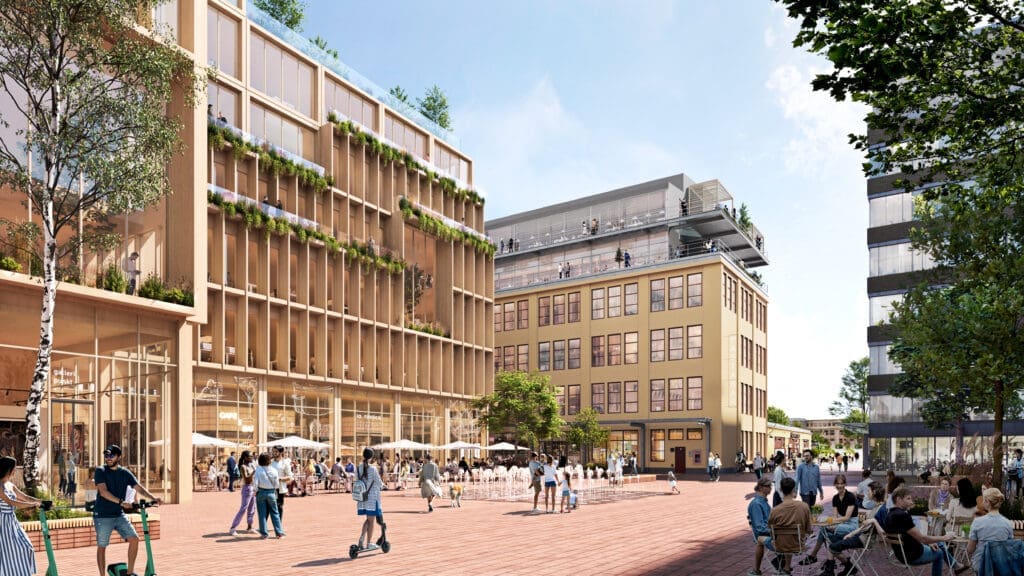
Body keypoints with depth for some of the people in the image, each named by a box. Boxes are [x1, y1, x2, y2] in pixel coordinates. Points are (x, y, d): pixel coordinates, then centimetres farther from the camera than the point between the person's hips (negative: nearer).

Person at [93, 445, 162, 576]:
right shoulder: (101, 471, -6)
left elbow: (139, 488, 1)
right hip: (103, 516, -4)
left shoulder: (125, 473, 6)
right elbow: (103, 491, -18)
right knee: (102, 547, 1)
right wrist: (121, 502, -29)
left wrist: (153, 498, -16)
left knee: (134, 539, -4)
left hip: (119, 515, 4)